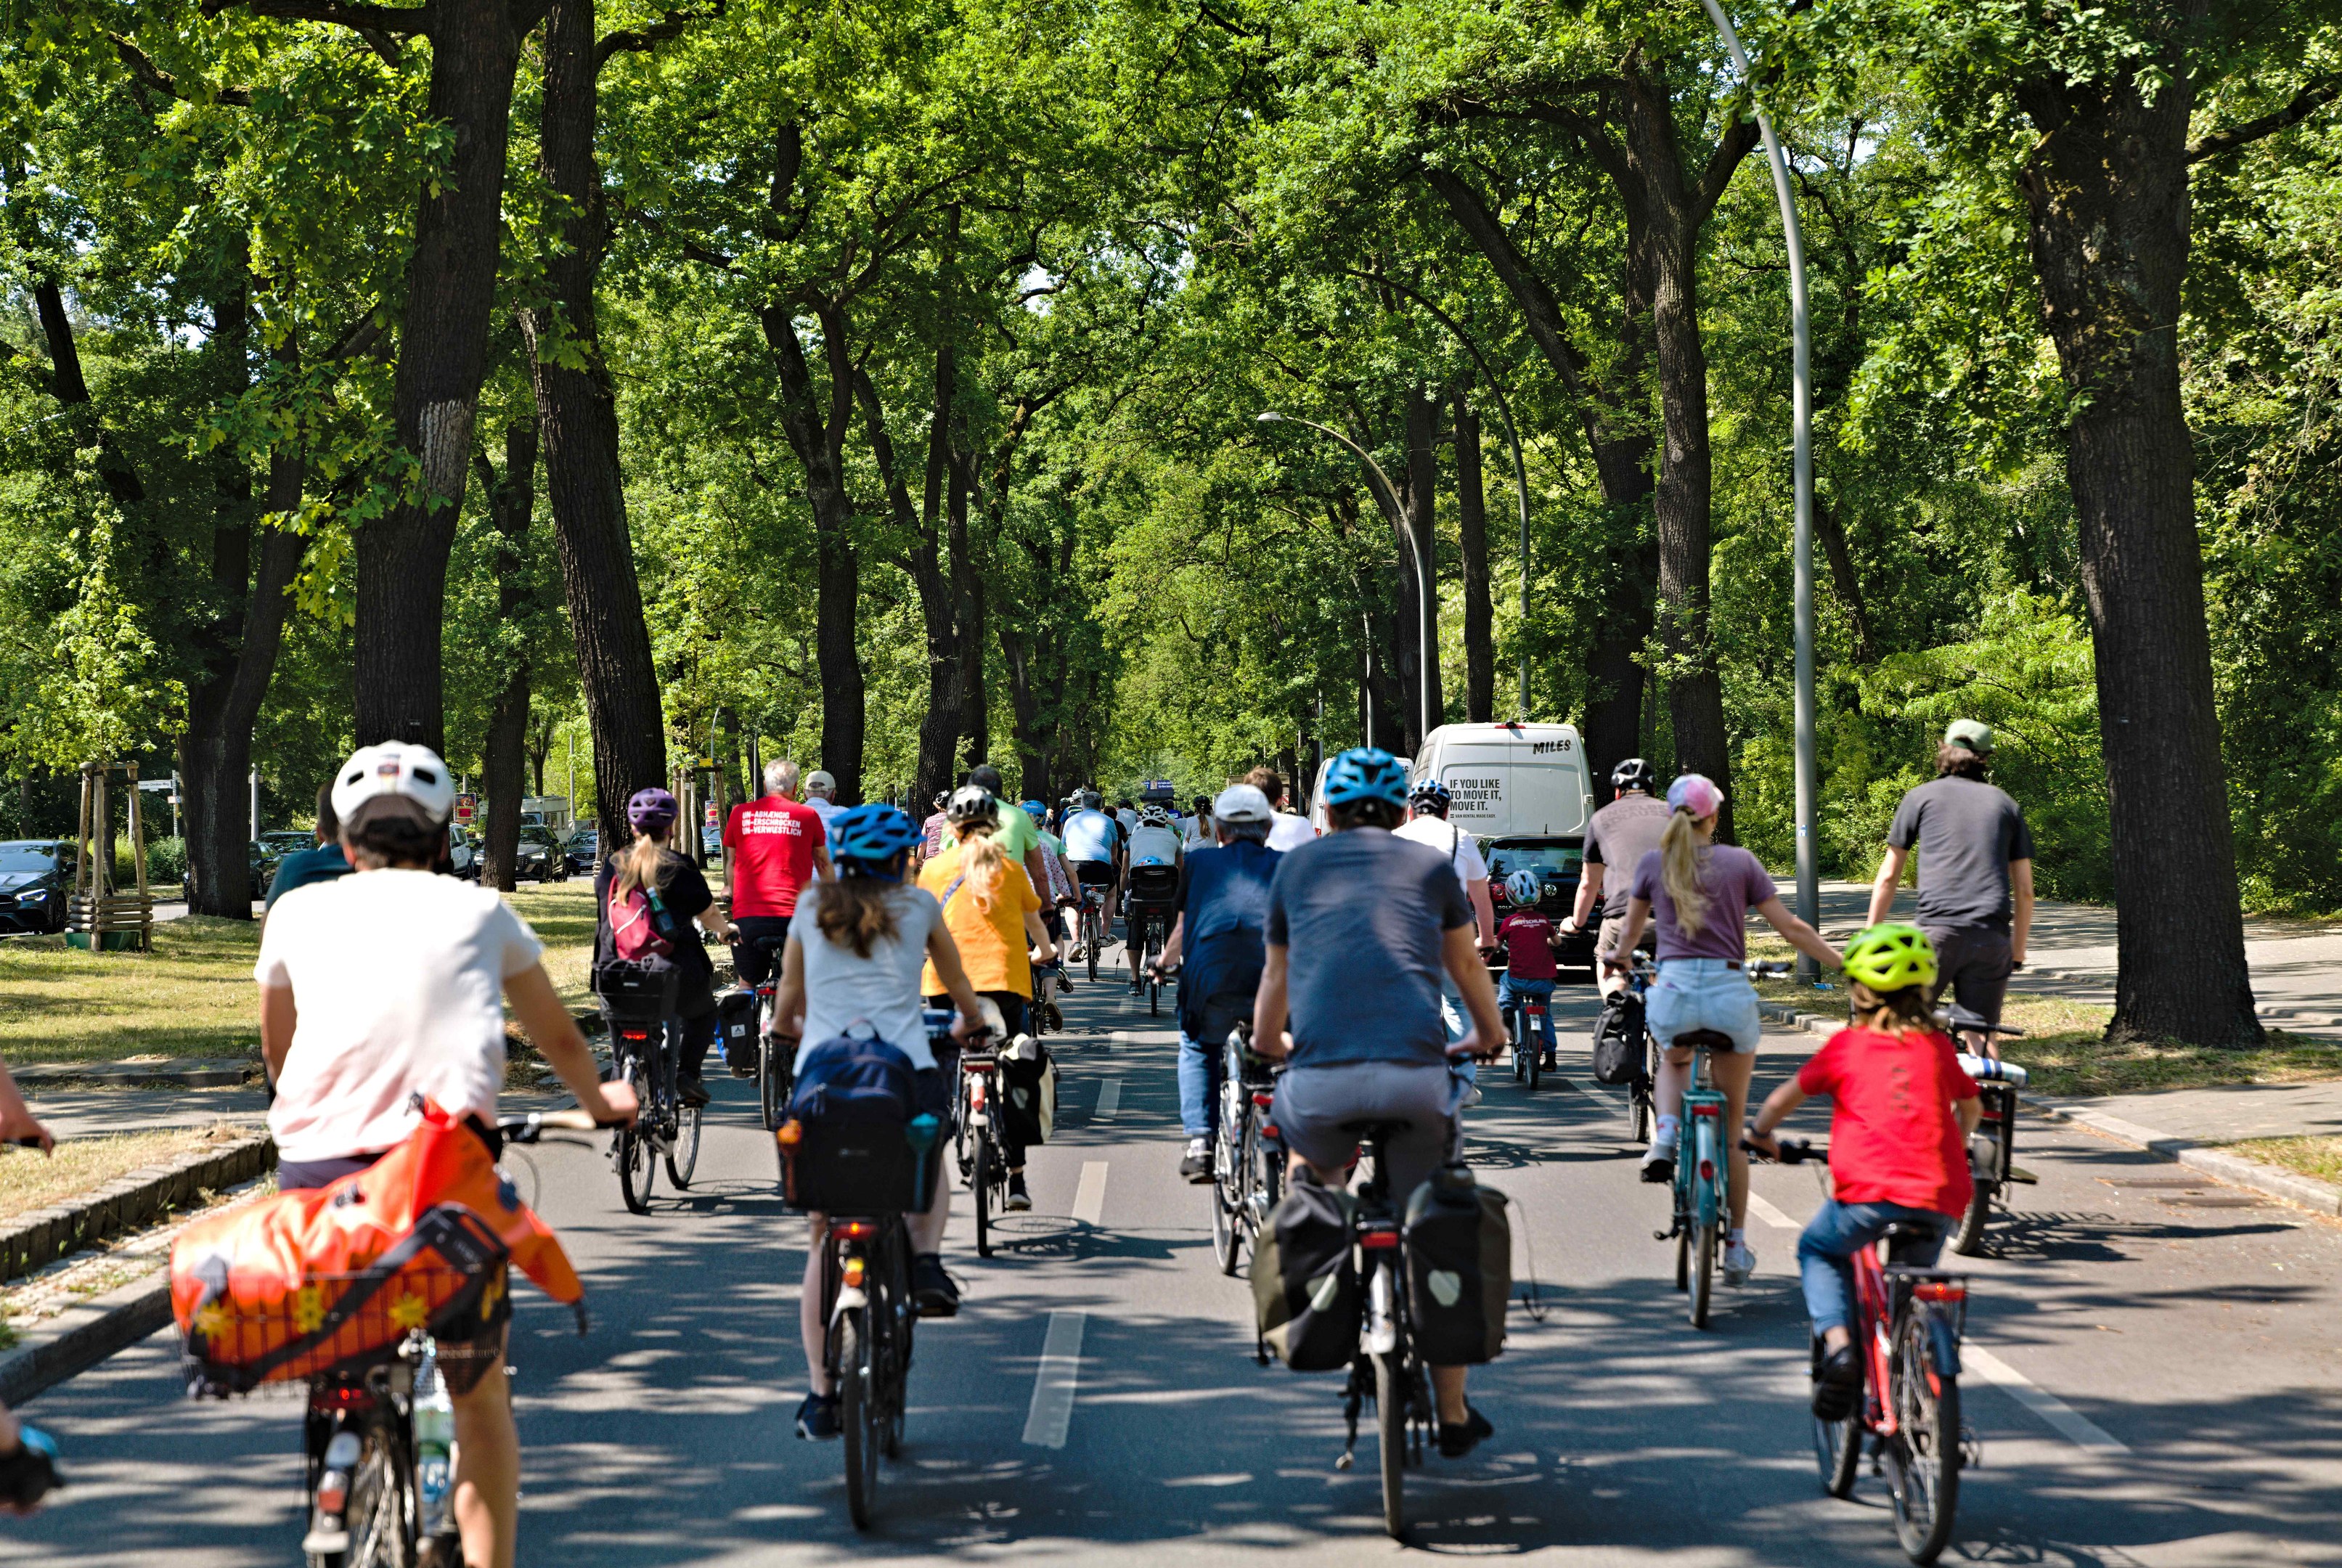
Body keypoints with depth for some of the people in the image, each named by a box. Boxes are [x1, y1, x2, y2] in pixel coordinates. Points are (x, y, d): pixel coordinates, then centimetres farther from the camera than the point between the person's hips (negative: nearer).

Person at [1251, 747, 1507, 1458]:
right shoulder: (1430, 866, 19)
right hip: (1416, 1077, 0)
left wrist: (1269, 1043, 55)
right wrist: (1487, 1034, 55)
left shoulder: (1297, 865, 21)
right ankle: (1452, 1415, 23)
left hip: (1322, 1079, 0)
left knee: (1312, 1165, 36)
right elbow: (1466, 962, 35)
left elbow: (1276, 978, 33)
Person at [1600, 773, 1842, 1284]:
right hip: (1732, 993, 0)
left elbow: (1630, 933, 20)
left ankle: (1665, 1138, 6)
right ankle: (1736, 1246, 14)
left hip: (1674, 991, 1)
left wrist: (1617, 956, 43)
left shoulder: (1653, 863, 8)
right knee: (1732, 1125, 14)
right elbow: (1791, 927, 3)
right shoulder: (1740, 861, 5)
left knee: (1674, 1062, 37)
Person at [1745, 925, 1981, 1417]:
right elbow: (1971, 1106, 33)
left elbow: (1785, 1098, 17)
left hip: (1868, 1192, -3)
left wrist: (1760, 1134, 37)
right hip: (1939, 1201, 3)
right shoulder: (1938, 1046, 16)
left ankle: (1837, 1345, 1)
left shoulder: (1847, 1044, 8)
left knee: (1818, 1251, 24)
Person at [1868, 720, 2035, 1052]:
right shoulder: (2006, 804, 18)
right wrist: (2018, 952, 22)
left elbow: (1888, 876, 11)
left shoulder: (1922, 797, 11)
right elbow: (2024, 890, 15)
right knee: (1983, 1035, 7)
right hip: (1993, 936, 3)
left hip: (1938, 929, -3)